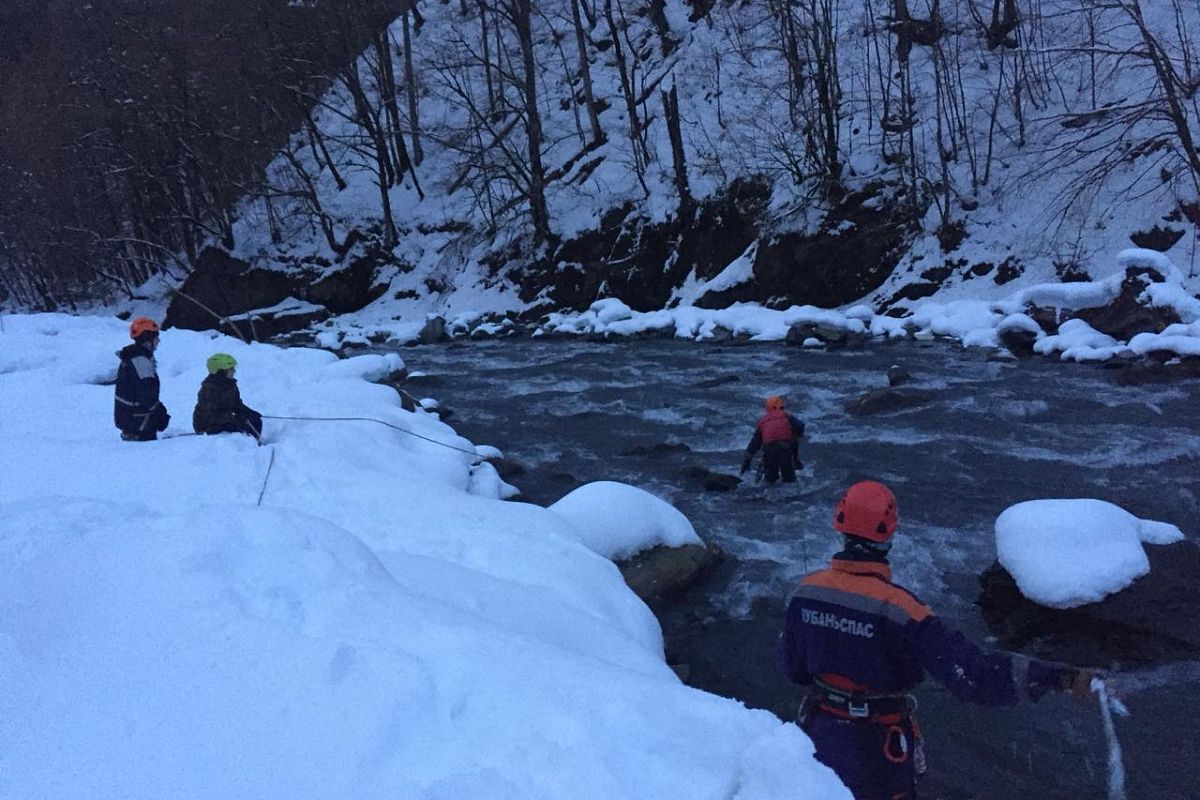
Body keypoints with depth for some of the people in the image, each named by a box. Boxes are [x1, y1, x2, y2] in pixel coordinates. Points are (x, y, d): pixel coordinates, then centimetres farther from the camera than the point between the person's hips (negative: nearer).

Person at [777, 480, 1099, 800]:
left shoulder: (807, 591, -14)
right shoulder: (895, 608, -29)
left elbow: (791, 668, -2)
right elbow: (970, 671, -34)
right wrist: (1059, 677, -35)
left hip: (821, 730, 4)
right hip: (877, 745, -3)